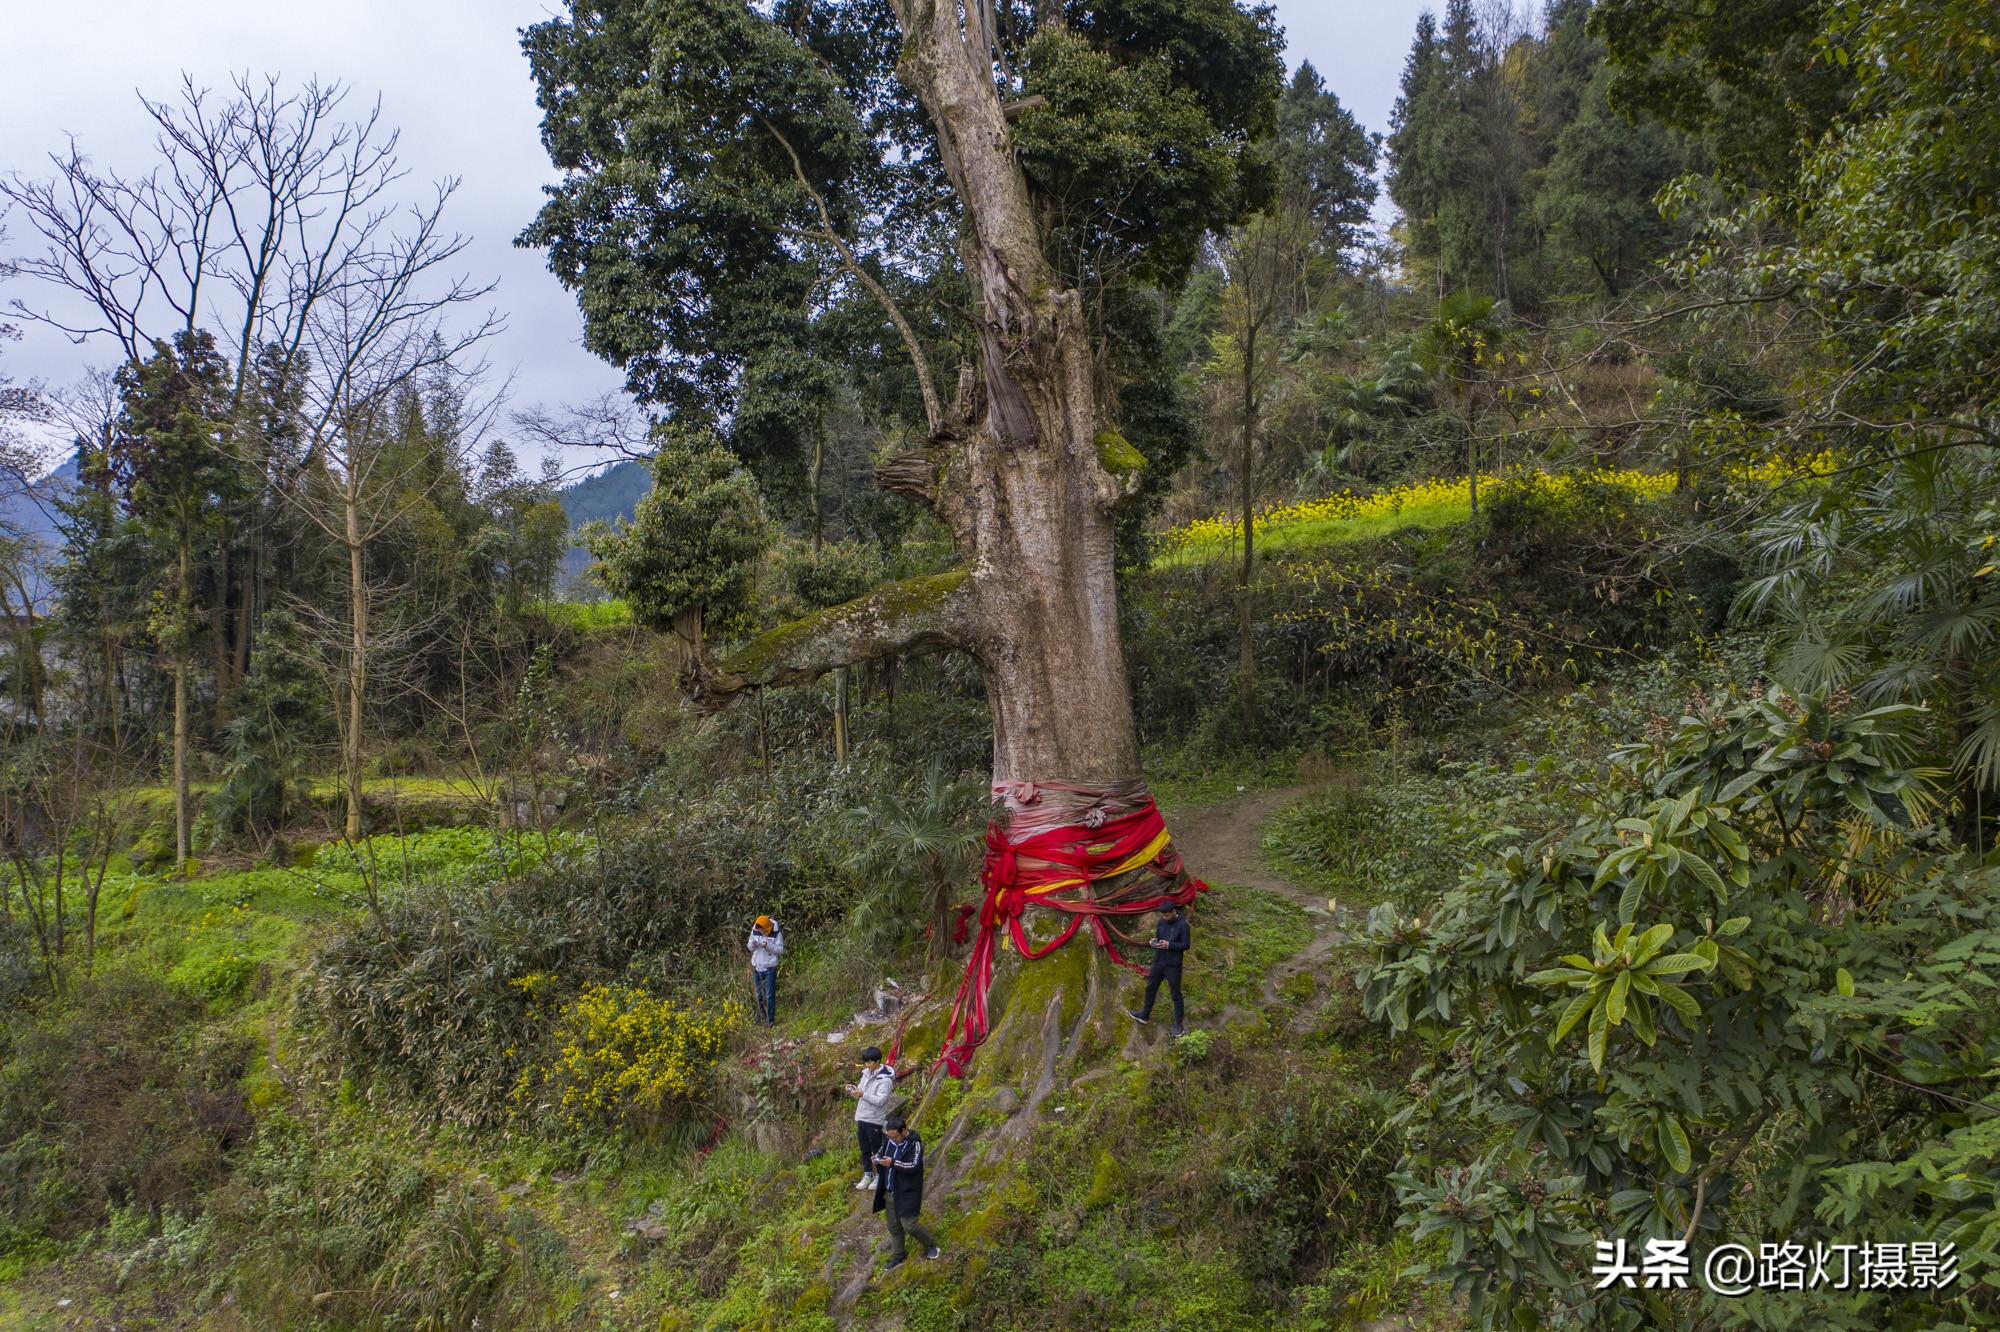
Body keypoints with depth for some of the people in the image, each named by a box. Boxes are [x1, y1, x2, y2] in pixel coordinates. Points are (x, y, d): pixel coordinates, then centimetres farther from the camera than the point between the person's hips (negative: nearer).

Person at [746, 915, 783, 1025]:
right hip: (757, 967, 4)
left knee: (770, 996, -3)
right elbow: (750, 948, 11)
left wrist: (768, 946, -24)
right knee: (758, 995, 13)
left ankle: (770, 1020, 4)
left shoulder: (776, 933, -11)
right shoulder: (755, 931, 1)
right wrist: (752, 945, -13)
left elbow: (780, 950, -10)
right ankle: (761, 1017, 27)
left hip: (769, 969, -4)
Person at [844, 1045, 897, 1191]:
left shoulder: (885, 1079, -19)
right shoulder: (866, 1074, 6)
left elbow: (881, 1100, -23)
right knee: (864, 1149, 16)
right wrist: (853, 1090, -8)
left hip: (875, 1120, -7)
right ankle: (867, 1175, 29)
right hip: (861, 1118, 7)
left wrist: (863, 1094, -30)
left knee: (876, 1150, 6)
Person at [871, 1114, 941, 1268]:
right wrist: (878, 1160, -7)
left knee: (909, 1225, -8)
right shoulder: (890, 1141, 3)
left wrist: (893, 1163, -36)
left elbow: (914, 1166, -25)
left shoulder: (915, 1144, -16)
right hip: (890, 1193, 7)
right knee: (894, 1226, 14)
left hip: (907, 1193, -7)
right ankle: (898, 1257, 29)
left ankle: (931, 1246, 15)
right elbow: (882, 1153, 18)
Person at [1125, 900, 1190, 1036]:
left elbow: (1186, 944, -14)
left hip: (1173, 965, -7)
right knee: (1150, 989, 19)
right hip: (1158, 962, 7)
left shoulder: (1183, 925, -17)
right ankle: (1145, 1015, 36)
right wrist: (1154, 941, -8)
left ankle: (1179, 1024, 13)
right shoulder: (1162, 922, 1)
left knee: (1175, 994, 3)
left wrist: (1168, 945, -25)